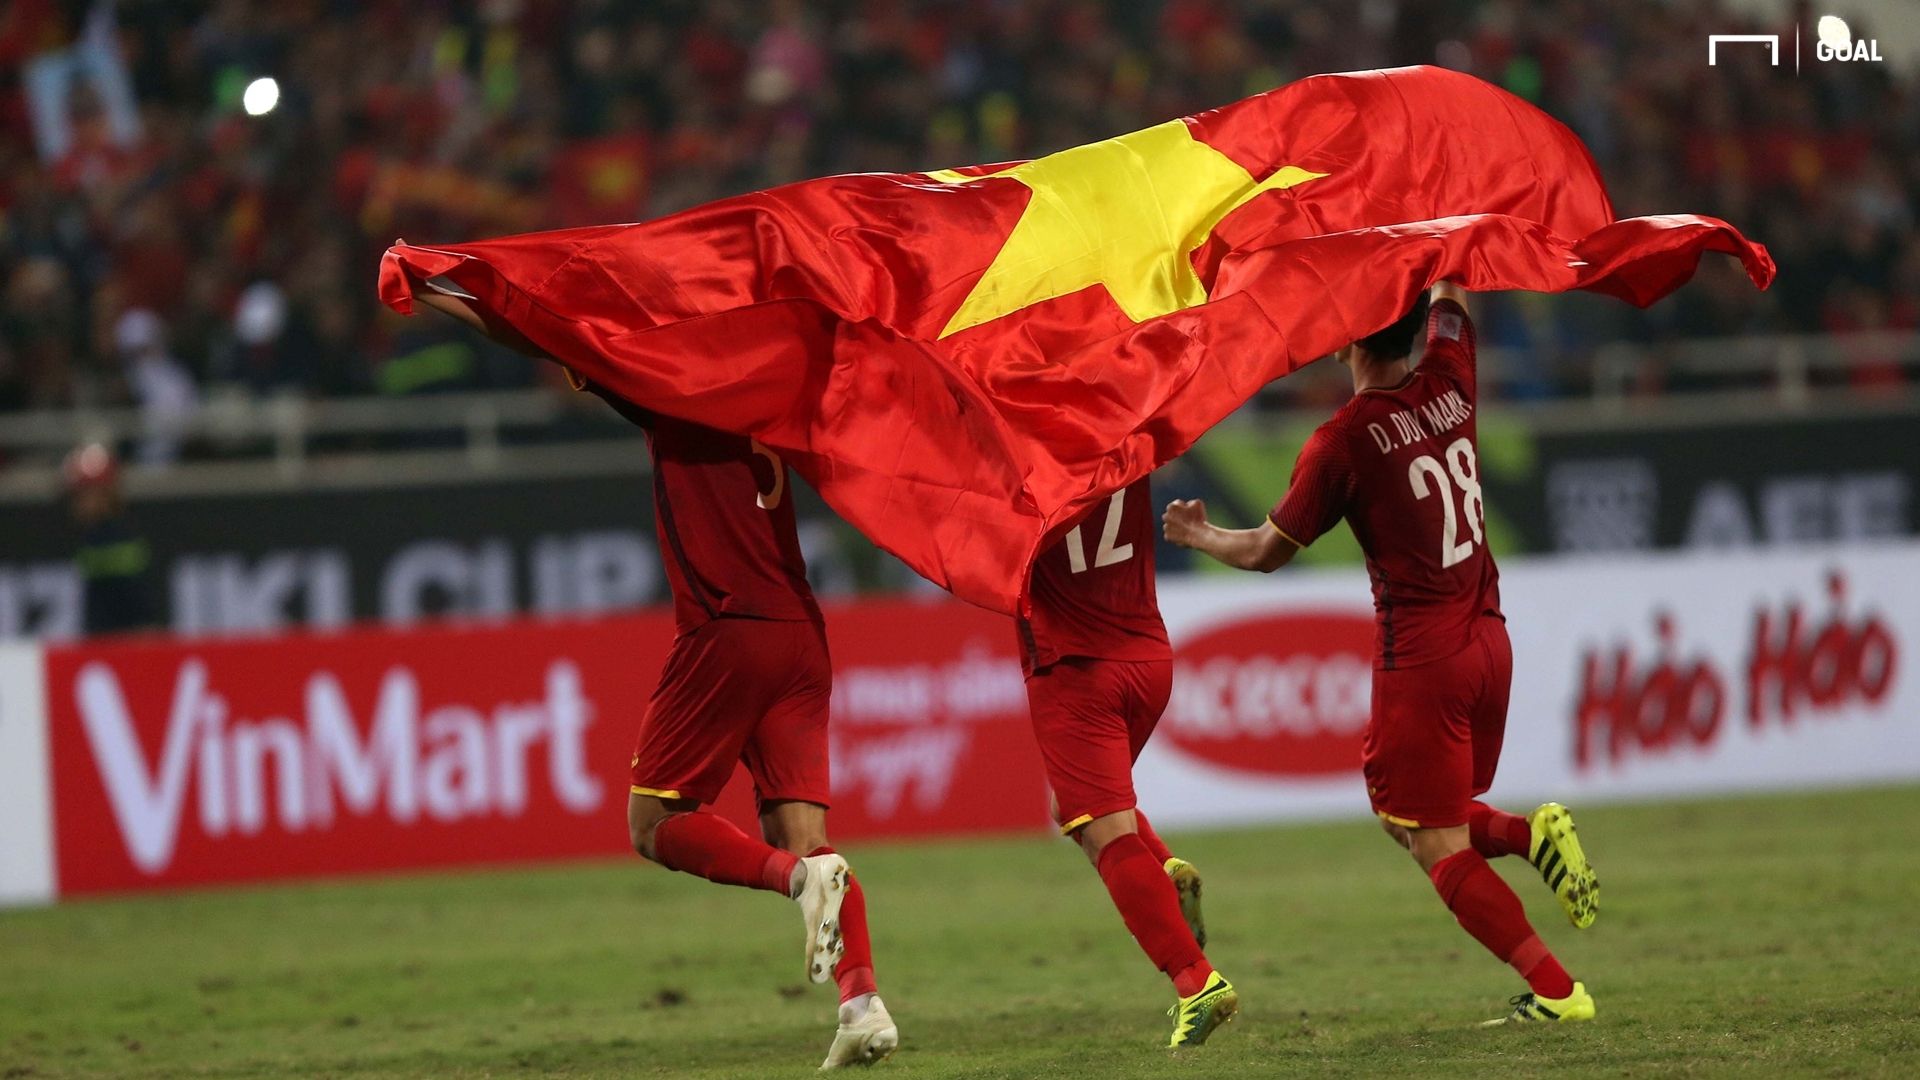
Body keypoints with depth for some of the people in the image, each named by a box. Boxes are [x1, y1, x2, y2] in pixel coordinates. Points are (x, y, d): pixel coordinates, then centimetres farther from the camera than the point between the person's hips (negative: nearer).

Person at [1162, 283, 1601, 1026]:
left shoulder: (1344, 440, -13)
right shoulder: (1449, 387, 3)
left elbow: (1268, 551, -2)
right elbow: (1449, 301, 25)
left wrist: (1201, 537, 16)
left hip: (1420, 656, -7)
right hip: (1488, 639, 7)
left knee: (1440, 847, -1)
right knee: (1403, 812, 22)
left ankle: (1555, 991, -10)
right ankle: (1532, 834, -3)